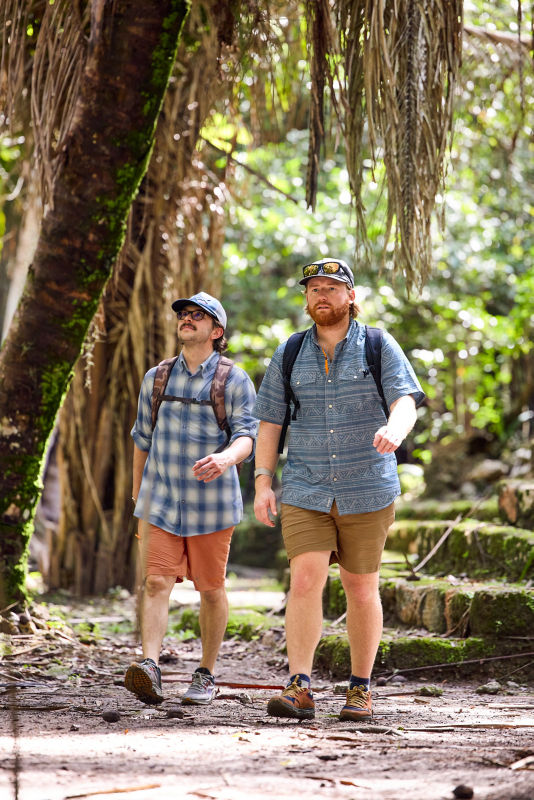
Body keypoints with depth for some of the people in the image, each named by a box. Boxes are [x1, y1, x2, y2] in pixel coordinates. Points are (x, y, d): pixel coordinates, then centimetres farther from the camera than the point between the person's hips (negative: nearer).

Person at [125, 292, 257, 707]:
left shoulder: (235, 381, -4)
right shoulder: (157, 378, 8)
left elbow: (247, 438, -15)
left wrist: (224, 459, -38)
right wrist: (137, 501, 19)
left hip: (212, 503, -2)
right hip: (162, 502, 2)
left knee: (211, 590, 7)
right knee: (157, 583, -12)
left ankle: (206, 675, 20)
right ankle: (150, 670, -24)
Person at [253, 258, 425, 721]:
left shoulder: (380, 348, -1)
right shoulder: (289, 354, 6)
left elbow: (406, 401, -14)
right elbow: (269, 422, 9)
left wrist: (393, 430, -37)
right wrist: (262, 483, 0)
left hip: (367, 492, -1)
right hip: (306, 492, 1)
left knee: (361, 590, 6)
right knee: (305, 580, -14)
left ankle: (361, 688, 20)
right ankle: (300, 690, -17)